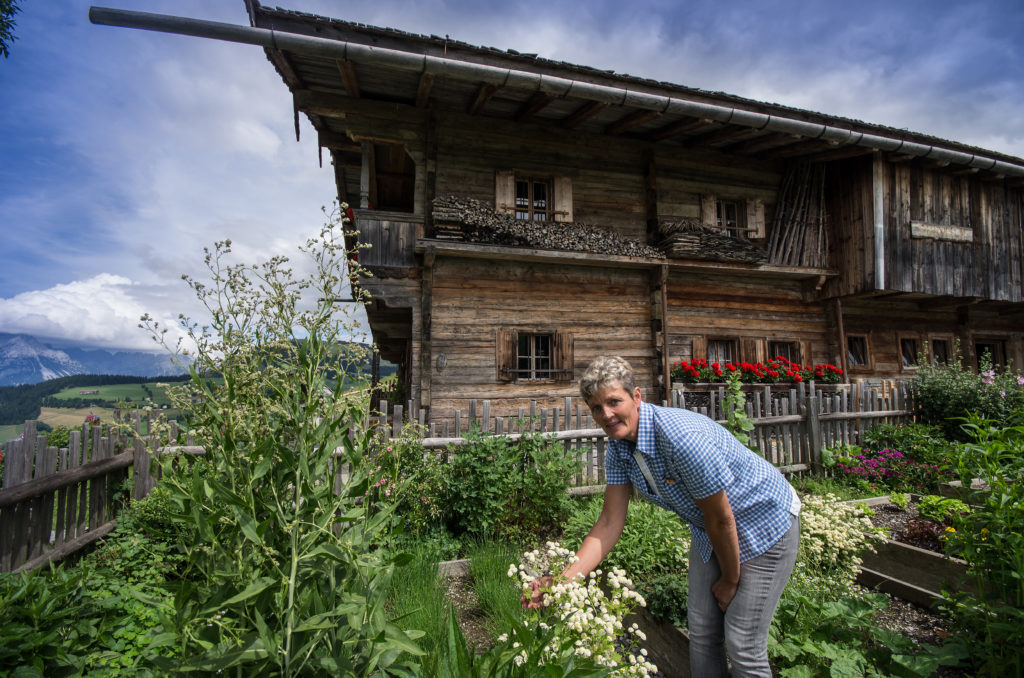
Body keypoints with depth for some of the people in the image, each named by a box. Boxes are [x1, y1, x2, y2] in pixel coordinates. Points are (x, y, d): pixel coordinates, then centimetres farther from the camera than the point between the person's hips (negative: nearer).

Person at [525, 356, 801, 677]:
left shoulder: (681, 436, -37)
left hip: (765, 523, -6)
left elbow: (721, 519, -24)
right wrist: (563, 578, -19)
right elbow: (610, 523, -10)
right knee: (701, 633, 12)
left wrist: (730, 581, -7)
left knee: (742, 644, -1)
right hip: (709, 532, 7)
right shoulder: (618, 449, -13)